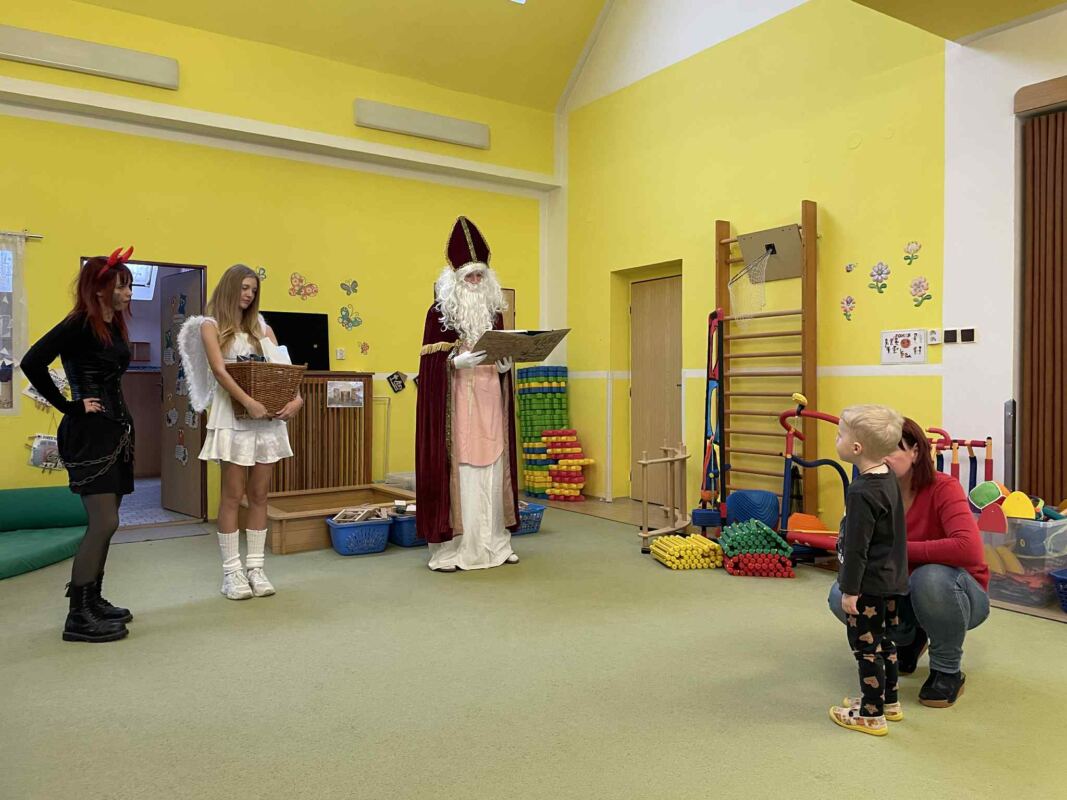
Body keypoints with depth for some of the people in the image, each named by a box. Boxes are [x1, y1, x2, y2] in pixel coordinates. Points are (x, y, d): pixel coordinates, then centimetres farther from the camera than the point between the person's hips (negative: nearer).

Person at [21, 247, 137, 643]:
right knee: (104, 523, -10)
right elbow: (32, 363, -24)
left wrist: (123, 423, 10)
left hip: (115, 431, 9)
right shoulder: (79, 325, -12)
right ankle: (78, 616, -2)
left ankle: (93, 600, 24)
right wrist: (70, 406, -17)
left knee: (105, 523, 13)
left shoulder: (114, 326, 12)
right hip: (89, 433, -9)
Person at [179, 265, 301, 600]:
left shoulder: (262, 328, 16)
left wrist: (297, 398, -13)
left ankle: (255, 567, 13)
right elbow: (219, 370, -11)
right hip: (234, 419, -4)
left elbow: (283, 367, 6)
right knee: (233, 495, -1)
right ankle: (232, 571, 6)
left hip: (269, 419, 4)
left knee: (259, 495, 6)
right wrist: (249, 402, -25)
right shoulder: (211, 326, 3)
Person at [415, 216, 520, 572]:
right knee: (458, 470, -7)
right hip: (457, 402, -5)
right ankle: (449, 548, 0)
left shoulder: (493, 310, 15)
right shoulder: (439, 312, -1)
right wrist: (458, 361, -21)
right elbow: (431, 362, -5)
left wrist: (504, 364, -3)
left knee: (491, 470, 5)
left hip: (490, 401, 5)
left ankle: (493, 543, 13)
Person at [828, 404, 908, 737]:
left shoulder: (862, 492, -26)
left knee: (866, 646, 4)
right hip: (892, 579, 10)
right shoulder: (888, 477, 4)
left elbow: (856, 547, -23)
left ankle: (871, 715, 15)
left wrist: (850, 589, -15)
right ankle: (889, 700, 35)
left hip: (869, 585, -9)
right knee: (884, 641, 21)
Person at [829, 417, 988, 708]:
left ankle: (948, 670, -10)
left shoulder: (943, 488, -24)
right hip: (906, 594, 5)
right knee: (841, 596, -19)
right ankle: (908, 639, 13)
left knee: (931, 577, -38)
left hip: (957, 593, -4)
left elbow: (969, 549, -40)